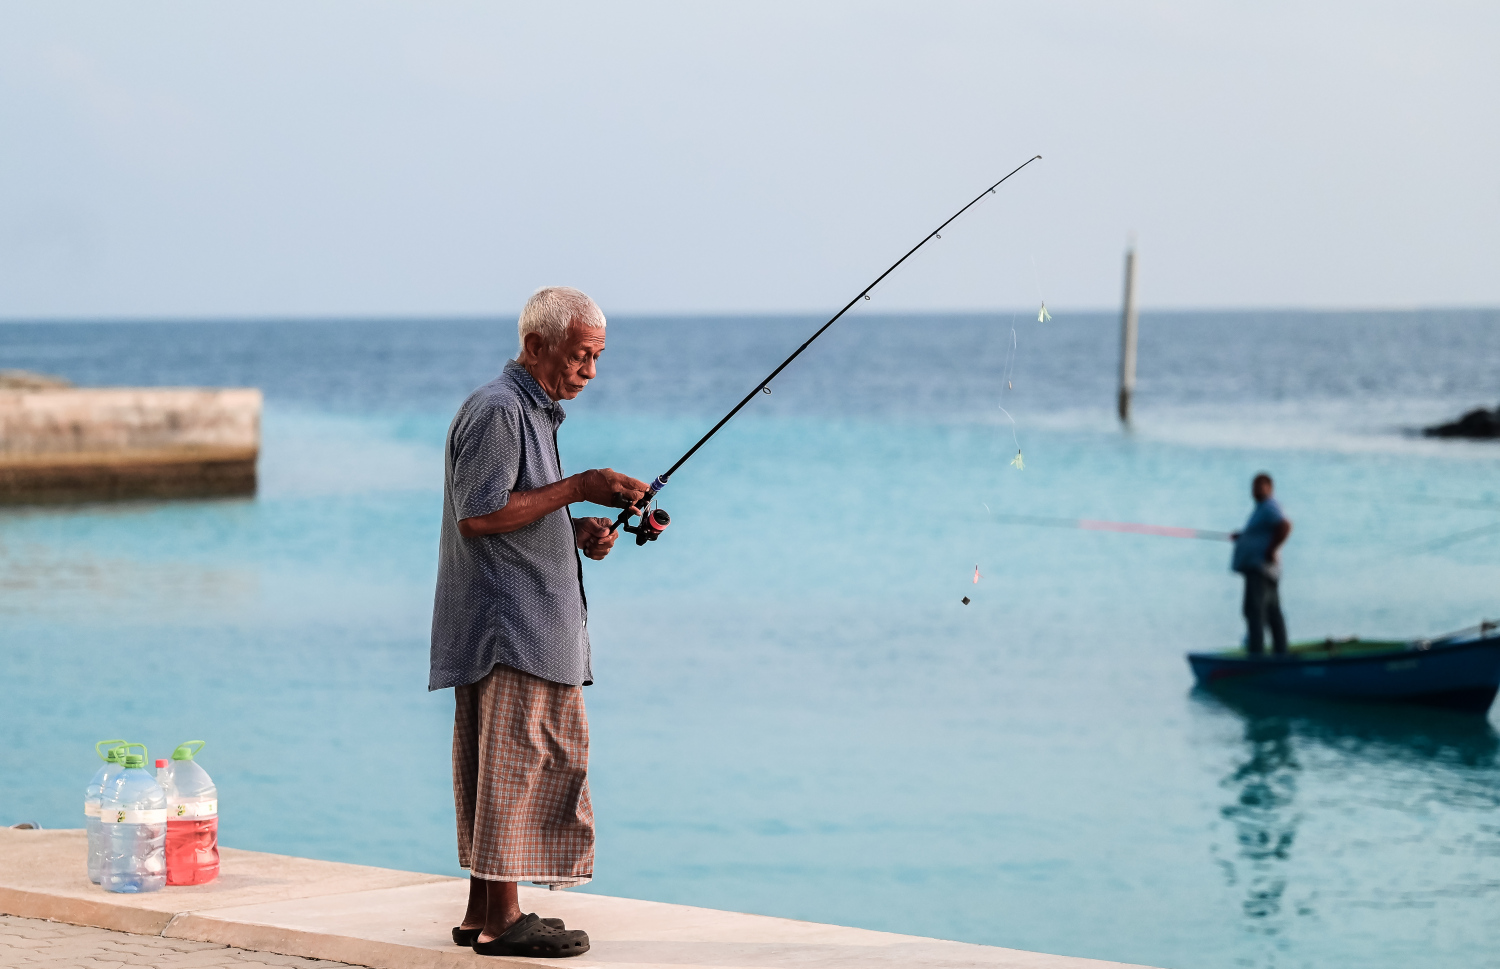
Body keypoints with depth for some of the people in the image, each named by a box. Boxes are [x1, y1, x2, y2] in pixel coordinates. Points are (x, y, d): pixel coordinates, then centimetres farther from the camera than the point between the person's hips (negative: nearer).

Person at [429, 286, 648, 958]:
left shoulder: (535, 412, 21)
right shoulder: (496, 410, -12)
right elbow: (478, 517, -20)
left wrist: (579, 535, 9)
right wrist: (579, 488, -18)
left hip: (535, 625, 10)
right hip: (508, 628, -10)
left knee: (500, 768, 10)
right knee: (515, 764, -11)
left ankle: (483, 913, 13)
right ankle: (501, 920, -11)